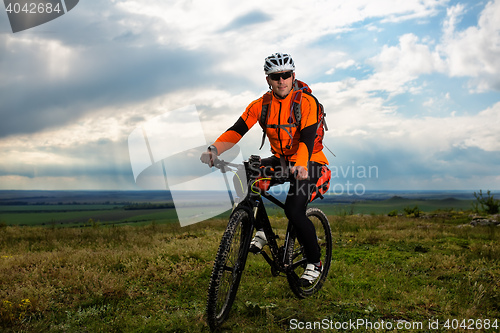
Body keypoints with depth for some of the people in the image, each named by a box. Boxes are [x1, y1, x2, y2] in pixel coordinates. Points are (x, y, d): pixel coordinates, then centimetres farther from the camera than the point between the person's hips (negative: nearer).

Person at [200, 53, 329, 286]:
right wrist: (214, 150, -33)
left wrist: (301, 165, -49)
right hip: (280, 160, 5)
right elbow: (237, 130, -15)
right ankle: (262, 230, -2)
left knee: (294, 211, -24)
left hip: (307, 163, -5)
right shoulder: (261, 105, -5)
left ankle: (314, 263, 2)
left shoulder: (306, 102, -17)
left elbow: (307, 138, -30)